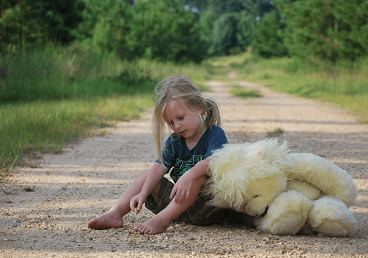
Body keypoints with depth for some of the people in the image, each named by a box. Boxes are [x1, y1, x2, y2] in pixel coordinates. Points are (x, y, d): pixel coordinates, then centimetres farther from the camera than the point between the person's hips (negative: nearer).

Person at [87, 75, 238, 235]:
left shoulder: (215, 134, -9)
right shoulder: (175, 141, 11)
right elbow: (160, 167, -3)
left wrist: (189, 176, -48)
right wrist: (143, 194, -19)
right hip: (178, 205, 7)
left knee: (199, 175, -34)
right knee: (145, 175, 7)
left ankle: (161, 220, -38)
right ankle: (115, 214, -10)